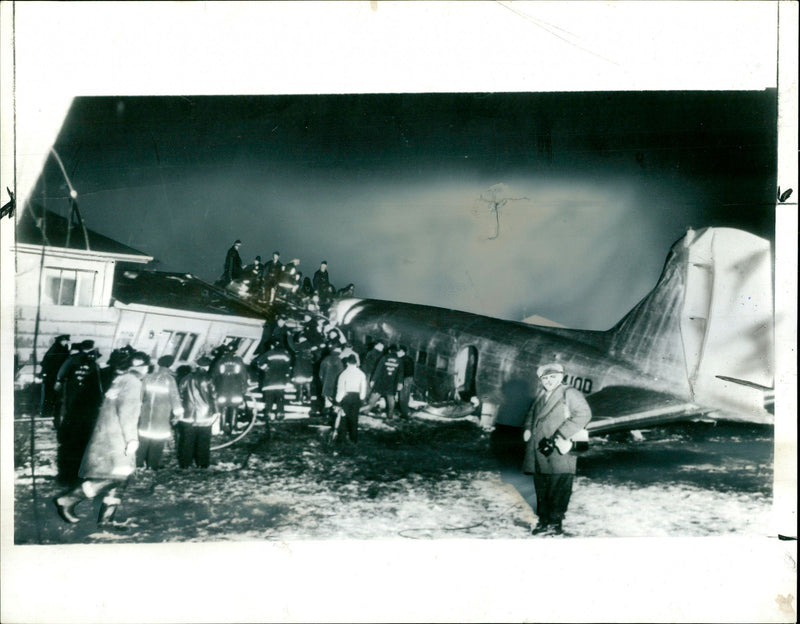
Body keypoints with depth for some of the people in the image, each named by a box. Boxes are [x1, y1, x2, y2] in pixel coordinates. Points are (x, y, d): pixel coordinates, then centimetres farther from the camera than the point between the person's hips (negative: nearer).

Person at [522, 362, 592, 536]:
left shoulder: (570, 394, -4)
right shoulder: (541, 395, 18)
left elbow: (583, 414, -15)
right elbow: (532, 413, 31)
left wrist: (559, 436, -19)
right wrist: (527, 429, 8)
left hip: (559, 452, -7)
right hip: (538, 453, 7)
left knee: (558, 488, -6)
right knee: (541, 487, 10)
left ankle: (555, 521, 1)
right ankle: (544, 520, 19)